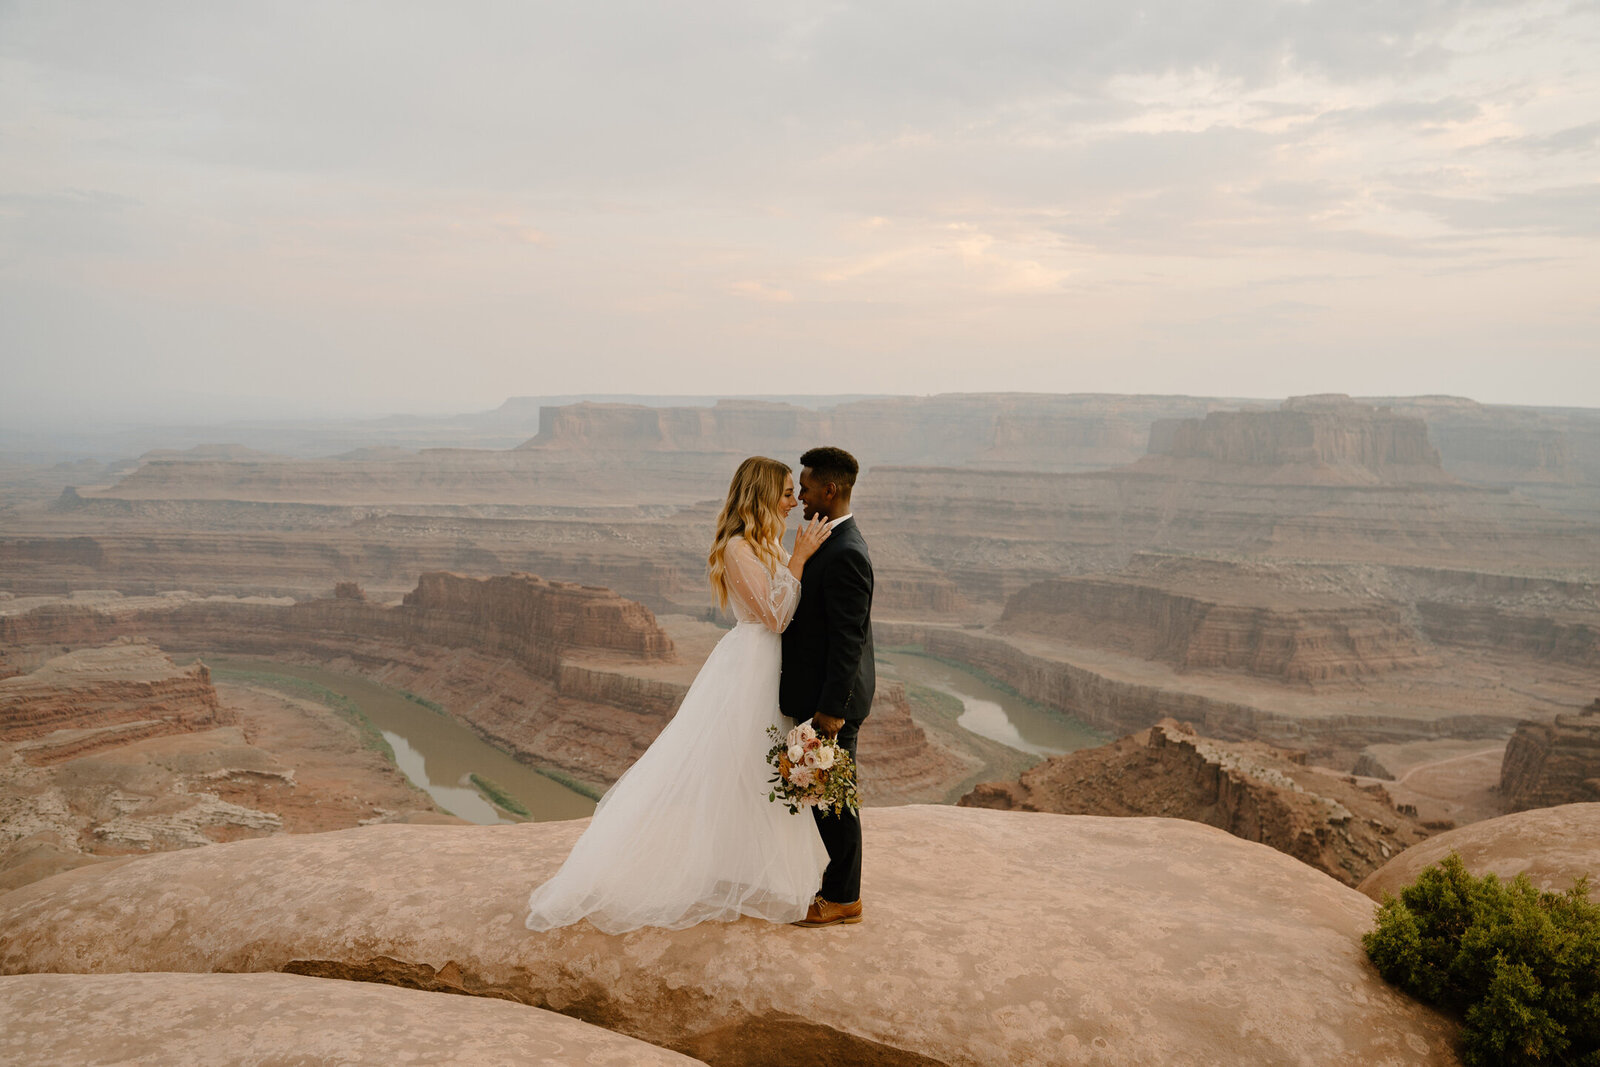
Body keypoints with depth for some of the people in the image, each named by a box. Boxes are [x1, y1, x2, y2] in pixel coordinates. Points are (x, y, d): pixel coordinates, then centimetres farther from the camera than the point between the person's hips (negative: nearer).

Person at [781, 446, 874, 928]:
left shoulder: (845, 554, -23)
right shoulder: (833, 540, 10)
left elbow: (849, 639, -24)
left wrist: (831, 709, -22)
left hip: (831, 701, -10)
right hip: (818, 694, 10)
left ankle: (842, 900, 17)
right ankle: (835, 881, 33)